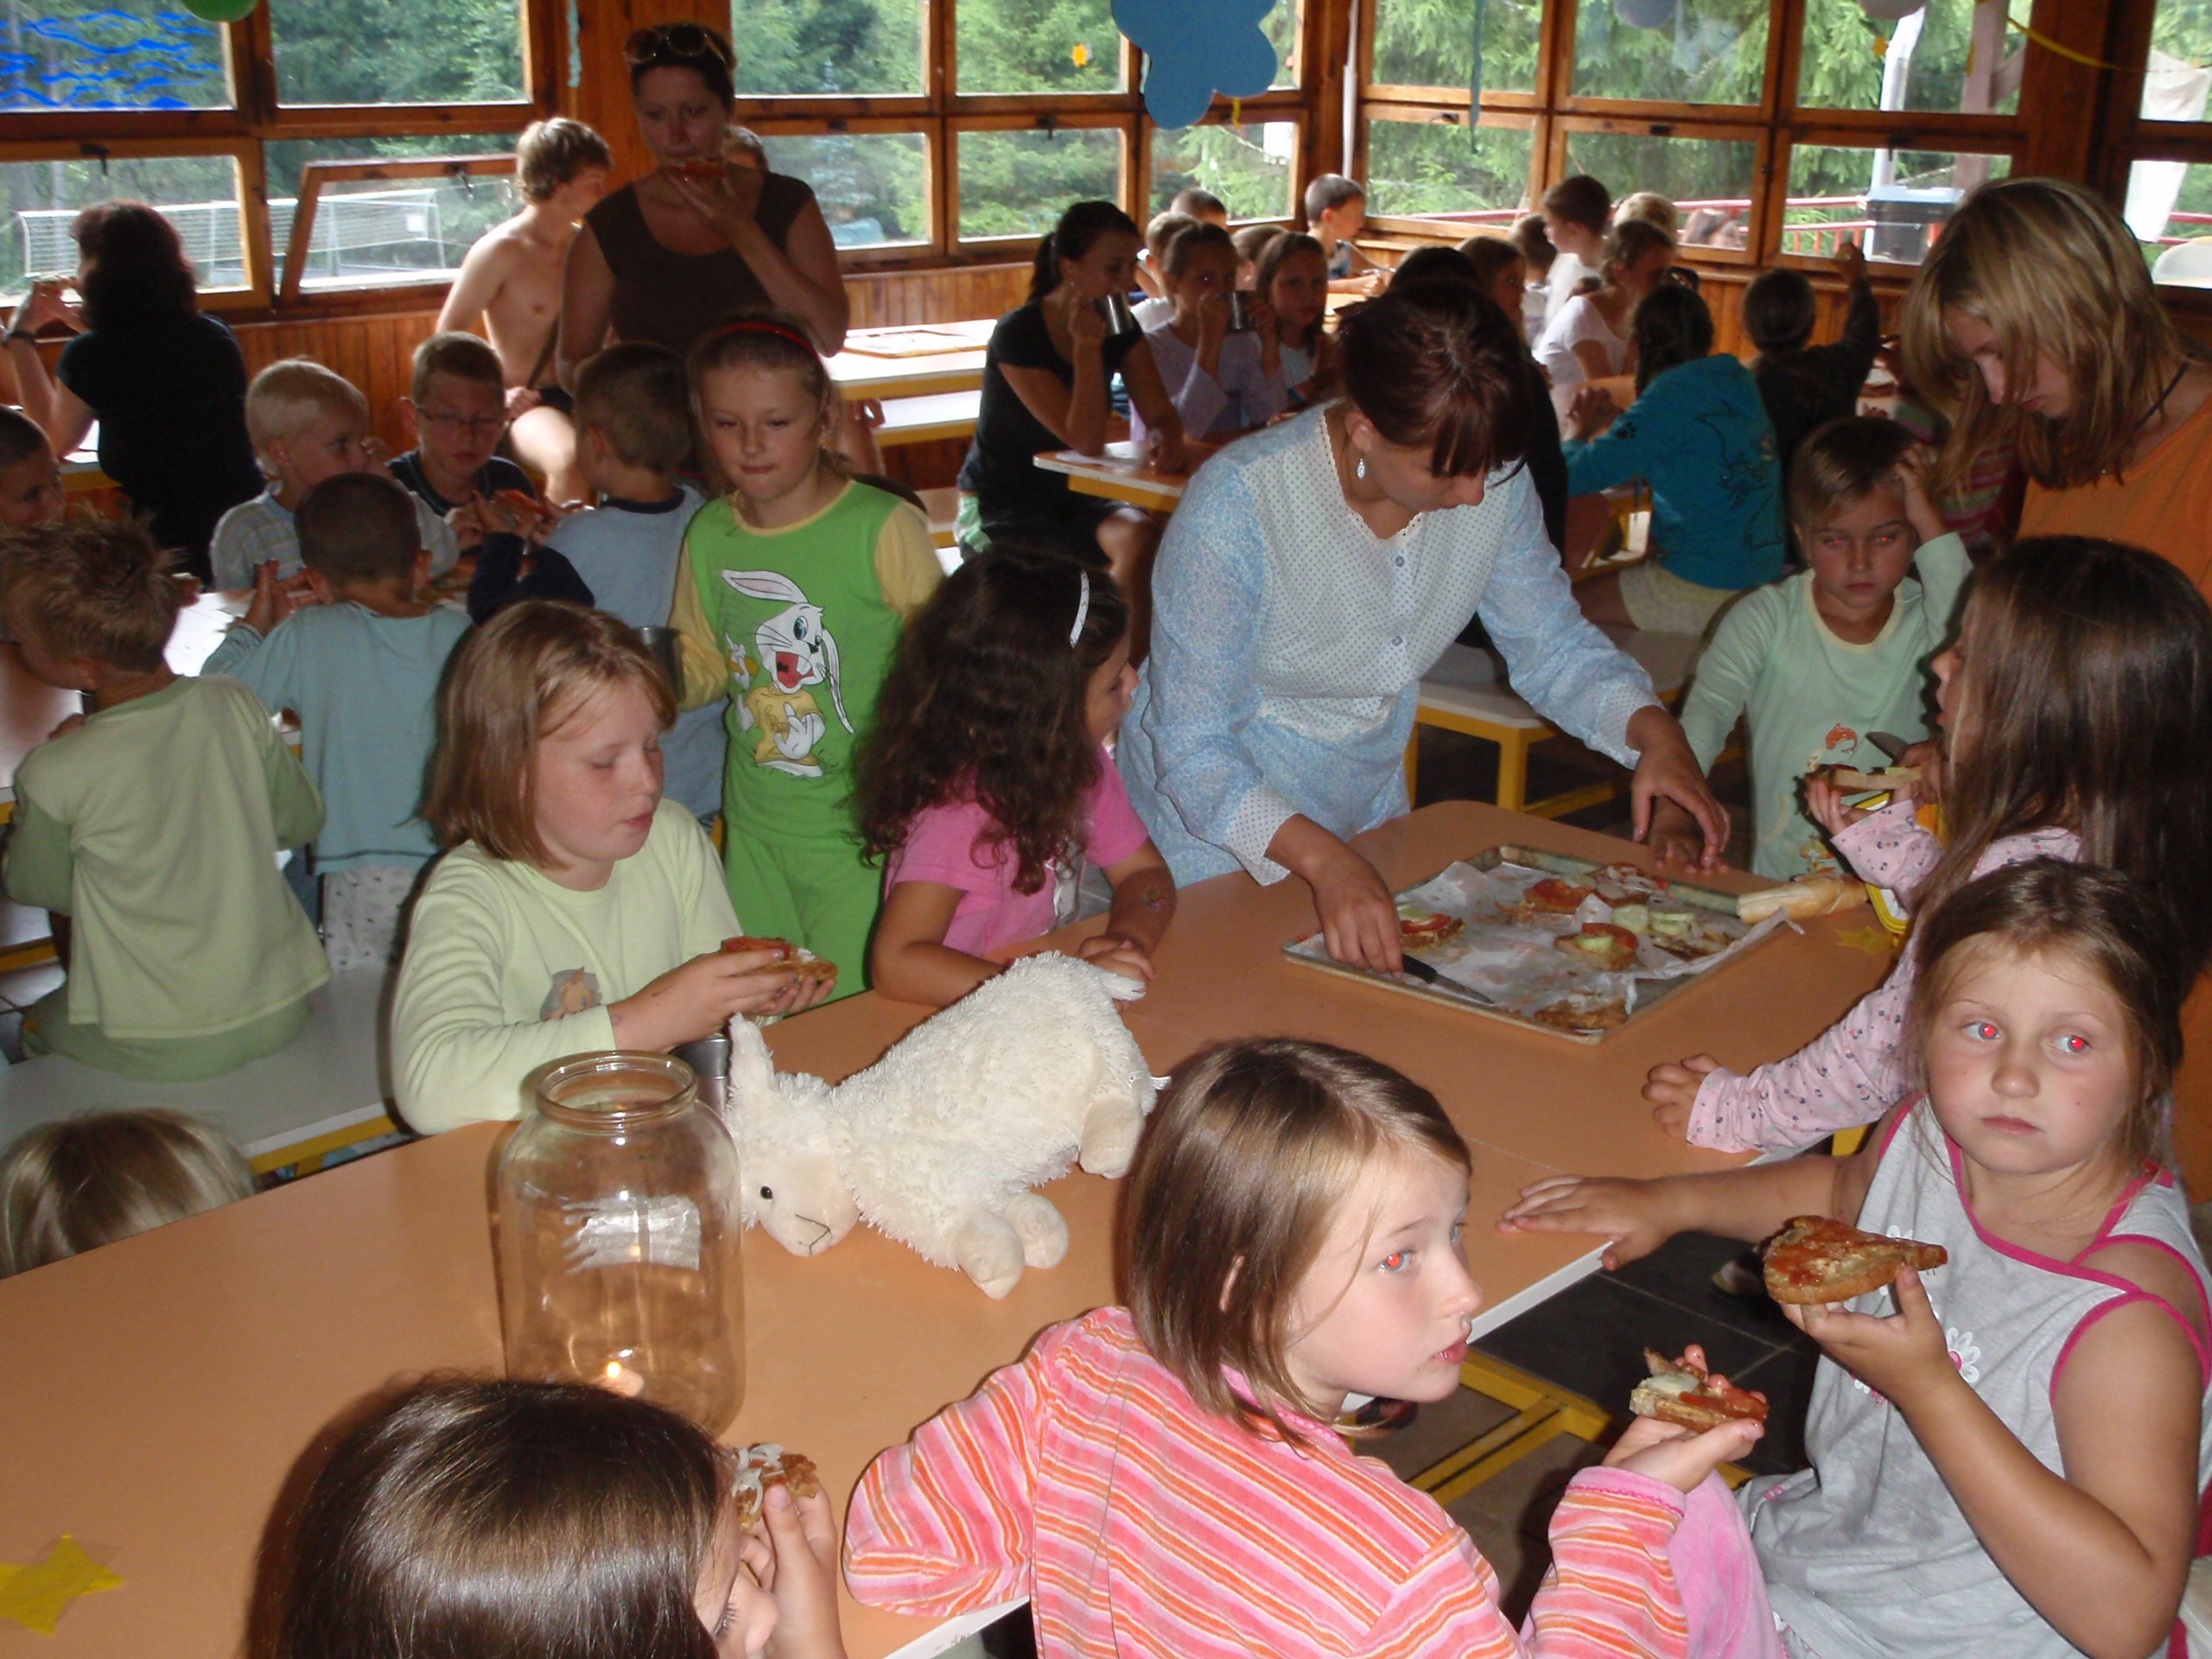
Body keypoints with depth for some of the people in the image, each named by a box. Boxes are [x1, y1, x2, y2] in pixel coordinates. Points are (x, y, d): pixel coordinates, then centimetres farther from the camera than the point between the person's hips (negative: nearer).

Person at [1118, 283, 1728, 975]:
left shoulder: (1493, 484, -15)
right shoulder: (1235, 509, -31)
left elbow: (1553, 645, -1)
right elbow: (1193, 751, -30)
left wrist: (1655, 732, -20)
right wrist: (1322, 859, -44)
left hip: (1367, 809, 5)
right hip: (1218, 831, -5)